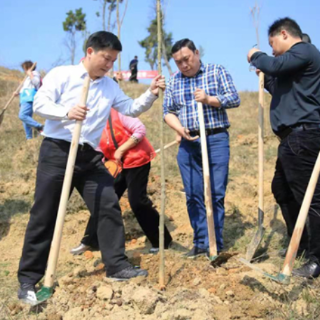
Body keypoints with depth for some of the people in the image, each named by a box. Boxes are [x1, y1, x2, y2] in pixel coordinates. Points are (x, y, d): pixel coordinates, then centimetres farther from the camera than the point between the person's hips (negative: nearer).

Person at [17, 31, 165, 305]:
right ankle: (28, 279, 10)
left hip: (90, 156, 5)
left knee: (109, 207, 0)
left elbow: (131, 109, 13)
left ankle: (117, 266, 12)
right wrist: (66, 112, -27)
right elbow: (40, 104, -8)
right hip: (57, 151, -5)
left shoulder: (110, 86, 14)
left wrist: (151, 94, -4)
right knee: (44, 216, -1)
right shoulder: (62, 74, -2)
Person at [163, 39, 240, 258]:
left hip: (216, 139, -3)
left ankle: (216, 244, 6)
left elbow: (235, 99, -3)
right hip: (188, 143, 4)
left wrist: (208, 99, -18)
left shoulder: (218, 72, 3)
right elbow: (168, 111, 11)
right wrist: (179, 129, -8)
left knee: (217, 193, -3)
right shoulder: (173, 81, 12)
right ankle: (201, 242, 15)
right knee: (193, 196, 5)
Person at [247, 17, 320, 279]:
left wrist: (256, 56, -5)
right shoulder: (296, 58, 23)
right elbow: (282, 90, 34)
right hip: (293, 137, 11)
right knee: (282, 189, 18)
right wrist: (265, 78, 23)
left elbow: (275, 66, -24)